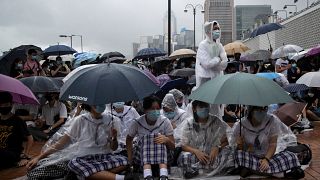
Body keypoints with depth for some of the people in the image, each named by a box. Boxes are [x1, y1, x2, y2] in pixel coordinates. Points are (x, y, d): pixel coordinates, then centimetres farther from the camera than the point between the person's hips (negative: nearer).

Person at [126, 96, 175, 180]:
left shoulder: (165, 122, -9)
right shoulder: (137, 123, -9)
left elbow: (172, 146, -6)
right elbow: (129, 139, 10)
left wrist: (166, 140, -29)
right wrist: (130, 157, -4)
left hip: (162, 156, 0)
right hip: (141, 157, 0)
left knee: (160, 138, -30)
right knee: (146, 138, -30)